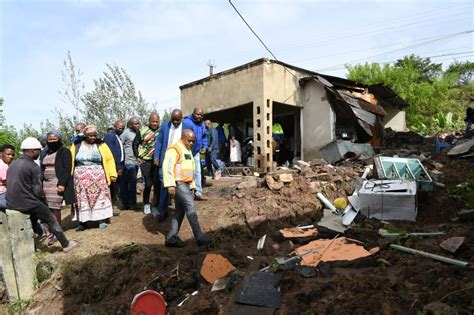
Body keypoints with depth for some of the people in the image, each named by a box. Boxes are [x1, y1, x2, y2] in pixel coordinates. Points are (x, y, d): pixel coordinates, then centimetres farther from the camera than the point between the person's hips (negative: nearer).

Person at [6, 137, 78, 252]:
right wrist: (43, 201, 6)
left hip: (11, 204, 7)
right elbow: (37, 190, -15)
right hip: (27, 204, -7)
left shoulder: (12, 164, 9)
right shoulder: (34, 167, -14)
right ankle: (66, 244, 15)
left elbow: (14, 185, 16)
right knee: (52, 220, 8)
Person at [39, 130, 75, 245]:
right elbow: (41, 169, 20)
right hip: (46, 183, 6)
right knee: (48, 208, 1)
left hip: (58, 183, -6)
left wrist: (62, 184, -18)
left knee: (55, 208, -8)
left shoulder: (64, 152, -3)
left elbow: (67, 169, -10)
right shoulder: (44, 153, 17)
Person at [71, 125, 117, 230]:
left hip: (98, 177, -1)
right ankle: (82, 222, 14)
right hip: (81, 178, 1)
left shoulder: (101, 145, 3)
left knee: (99, 198, 2)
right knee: (82, 200, 4)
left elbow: (109, 159, 3)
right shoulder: (76, 146, 5)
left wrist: (112, 174, -4)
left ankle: (101, 220, 12)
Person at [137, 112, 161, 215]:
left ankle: (155, 206, 13)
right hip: (146, 161, -1)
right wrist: (138, 156, 2)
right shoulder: (143, 131, 0)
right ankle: (146, 204, 21)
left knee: (157, 184, 1)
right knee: (148, 184, -1)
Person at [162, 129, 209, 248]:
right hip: (178, 183, -9)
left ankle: (171, 238, 14)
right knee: (191, 207, -13)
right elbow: (167, 167, -19)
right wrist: (170, 185, -26)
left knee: (180, 211, 8)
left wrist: (192, 185, 22)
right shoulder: (174, 149, -10)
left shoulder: (188, 151, 21)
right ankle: (200, 238, -10)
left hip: (186, 184, 10)